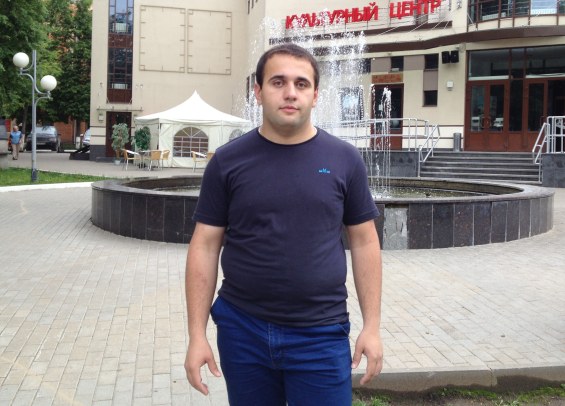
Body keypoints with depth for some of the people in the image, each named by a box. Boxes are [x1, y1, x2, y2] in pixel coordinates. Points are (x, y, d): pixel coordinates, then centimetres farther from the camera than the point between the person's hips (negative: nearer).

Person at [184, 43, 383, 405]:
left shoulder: (344, 159, -1)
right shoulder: (228, 161, -2)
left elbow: (364, 242, 3)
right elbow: (205, 246, -1)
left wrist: (372, 326, 0)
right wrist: (197, 334, -4)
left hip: (321, 334, 0)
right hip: (242, 331, 1)